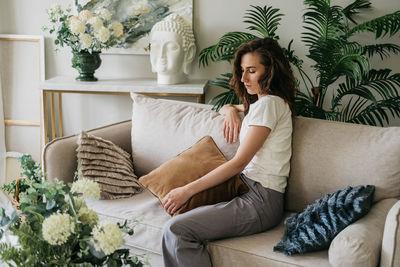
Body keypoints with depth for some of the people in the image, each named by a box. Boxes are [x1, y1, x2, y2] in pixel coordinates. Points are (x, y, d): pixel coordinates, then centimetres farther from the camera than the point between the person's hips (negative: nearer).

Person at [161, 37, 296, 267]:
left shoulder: (269, 104, -11)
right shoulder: (259, 102, 19)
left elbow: (238, 163, -17)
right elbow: (224, 108, 38)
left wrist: (187, 190, -16)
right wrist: (231, 111, 11)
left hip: (260, 201, -10)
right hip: (248, 190, 10)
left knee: (175, 230, -23)